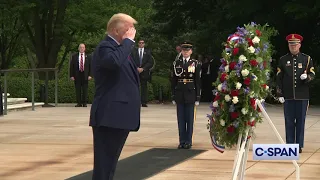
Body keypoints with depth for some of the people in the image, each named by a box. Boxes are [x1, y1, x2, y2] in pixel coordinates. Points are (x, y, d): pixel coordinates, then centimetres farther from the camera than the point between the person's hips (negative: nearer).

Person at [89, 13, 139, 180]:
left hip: (119, 115, 10)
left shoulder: (119, 47, 20)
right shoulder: (105, 47, -11)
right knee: (104, 163, -10)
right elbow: (115, 61, -34)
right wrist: (128, 41, -22)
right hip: (109, 116, -10)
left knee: (110, 162, 14)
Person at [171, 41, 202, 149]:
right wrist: (173, 96, 3)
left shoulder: (196, 64, 2)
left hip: (190, 94, -2)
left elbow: (198, 81, 1)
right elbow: (173, 81, 7)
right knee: (181, 119, 4)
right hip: (179, 94, 2)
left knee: (190, 119, 2)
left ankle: (188, 141, 9)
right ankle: (182, 141, 10)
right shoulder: (176, 63, 6)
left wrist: (198, 97, -3)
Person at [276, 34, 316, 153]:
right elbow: (279, 78, 5)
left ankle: (299, 145, 11)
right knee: (289, 121, 3)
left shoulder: (307, 59, 5)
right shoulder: (283, 60, 6)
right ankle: (290, 145, 9)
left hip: (302, 96, 0)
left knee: (300, 121, 4)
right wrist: (280, 94, -1)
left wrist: (306, 77, -18)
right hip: (288, 96, 0)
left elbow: (312, 75, 5)